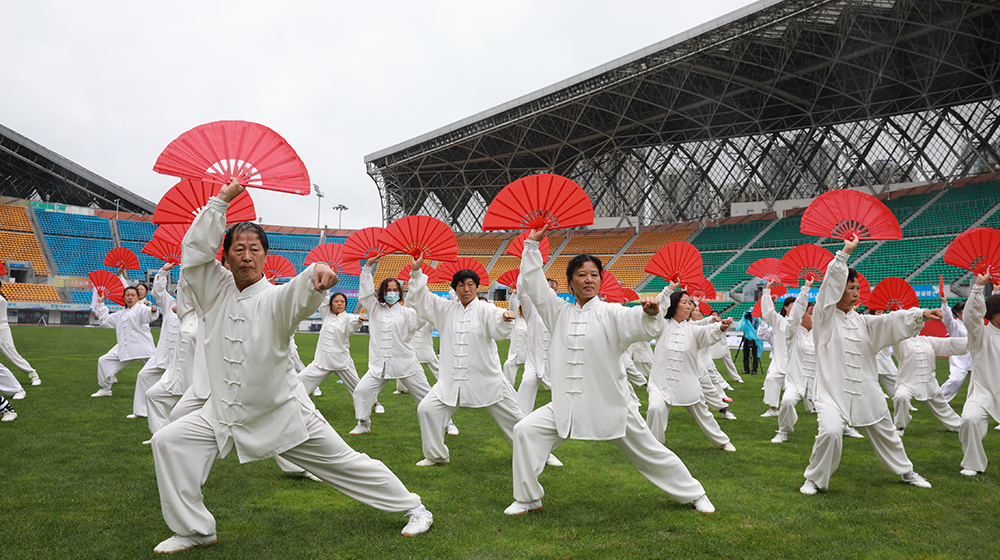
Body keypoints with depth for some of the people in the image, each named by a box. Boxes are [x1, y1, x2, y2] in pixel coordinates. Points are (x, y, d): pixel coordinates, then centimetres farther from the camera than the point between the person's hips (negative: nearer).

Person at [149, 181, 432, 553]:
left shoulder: (275, 300, -15)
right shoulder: (217, 292, 0)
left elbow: (303, 294, -37)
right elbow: (195, 248, -9)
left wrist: (320, 273, -61)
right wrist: (222, 199, -13)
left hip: (283, 413, -4)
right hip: (226, 413, 5)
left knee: (345, 463, 1)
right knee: (168, 442, -6)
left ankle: (414, 508, 18)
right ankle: (194, 530, 9)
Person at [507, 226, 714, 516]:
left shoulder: (611, 313, -5)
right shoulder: (560, 312, 6)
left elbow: (642, 326, -21)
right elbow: (534, 285, 1)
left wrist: (651, 312, -44)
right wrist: (532, 244, -5)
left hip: (610, 403, -3)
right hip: (567, 405, 3)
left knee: (650, 452, 8)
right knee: (525, 431, -11)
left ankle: (694, 494, 32)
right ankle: (528, 499, 5)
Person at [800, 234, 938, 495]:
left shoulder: (862, 322, 13)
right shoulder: (824, 318, -4)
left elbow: (892, 321, 3)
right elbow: (830, 283, -15)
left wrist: (921, 314, -13)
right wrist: (845, 252, -18)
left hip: (866, 391, 6)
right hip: (833, 392, -6)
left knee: (885, 434, 20)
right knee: (830, 432, -27)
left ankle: (905, 471, 46)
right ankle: (814, 479, -6)